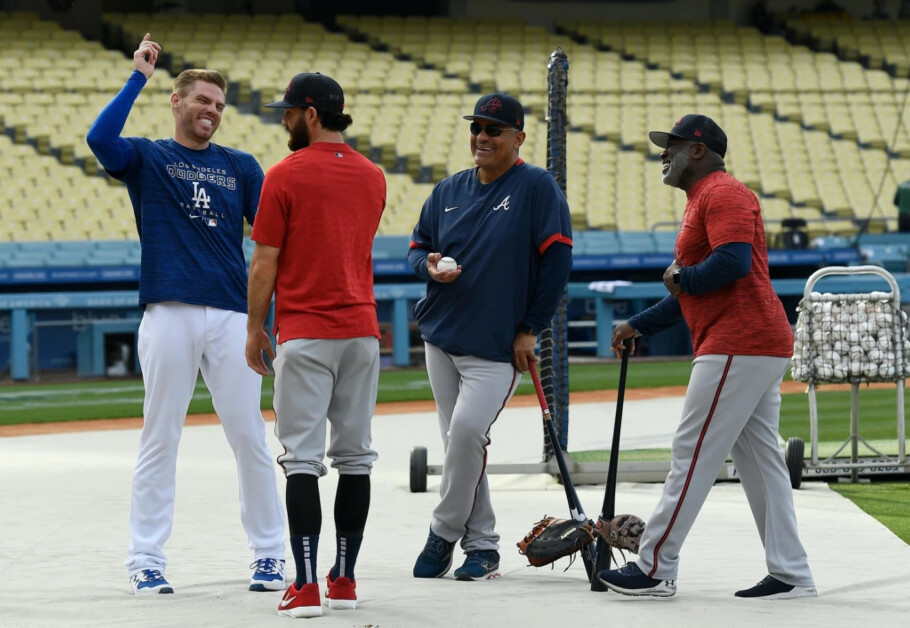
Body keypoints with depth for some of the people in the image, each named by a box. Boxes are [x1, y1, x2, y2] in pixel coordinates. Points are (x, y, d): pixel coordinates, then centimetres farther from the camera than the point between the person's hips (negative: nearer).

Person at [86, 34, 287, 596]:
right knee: (160, 439, 1)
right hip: (169, 313, -2)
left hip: (232, 315, 2)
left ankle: (270, 553, 9)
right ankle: (147, 560, 6)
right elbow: (101, 138, -12)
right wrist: (140, 76, -9)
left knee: (250, 438, 1)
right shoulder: (146, 158, 9)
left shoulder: (240, 166, 17)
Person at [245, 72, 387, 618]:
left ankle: (307, 586, -12)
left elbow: (265, 264, -7)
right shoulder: (373, 177, 8)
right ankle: (344, 580, 14)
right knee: (355, 456, 9)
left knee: (303, 459, -6)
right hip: (362, 329, 5)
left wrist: (255, 330, 2)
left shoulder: (286, 176, -9)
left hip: (304, 334, -5)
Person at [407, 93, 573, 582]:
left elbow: (557, 259, -9)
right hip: (440, 336, 6)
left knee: (467, 430, -21)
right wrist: (429, 266, -8)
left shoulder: (537, 187, -6)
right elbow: (417, 247, 17)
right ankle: (481, 547, 15)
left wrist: (529, 330, -10)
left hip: (498, 346, -6)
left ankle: (445, 532, -2)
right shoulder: (449, 191, 9)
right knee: (457, 441, 6)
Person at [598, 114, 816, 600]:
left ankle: (655, 569, -7)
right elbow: (692, 296, 30)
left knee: (692, 454, -9)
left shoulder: (723, 193, -9)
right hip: (762, 347, 11)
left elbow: (733, 261, -26)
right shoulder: (701, 200, 25)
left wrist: (682, 277, -10)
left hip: (737, 348, -11)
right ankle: (790, 574, 9)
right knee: (760, 460, 9)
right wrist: (639, 325, 24)